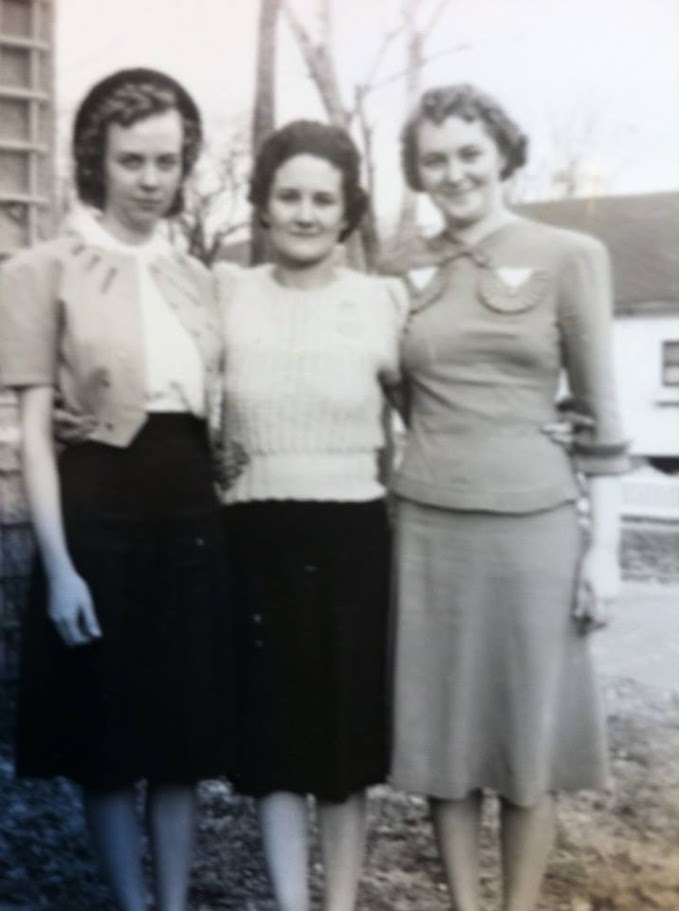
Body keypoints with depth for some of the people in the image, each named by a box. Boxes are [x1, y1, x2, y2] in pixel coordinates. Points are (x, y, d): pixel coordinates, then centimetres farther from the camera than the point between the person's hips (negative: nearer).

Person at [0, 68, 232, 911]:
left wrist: (224, 517, 8)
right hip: (99, 514, -4)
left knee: (182, 730, 11)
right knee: (107, 736, 7)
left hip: (190, 515, 4)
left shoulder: (194, 277, 10)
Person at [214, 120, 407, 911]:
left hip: (354, 536, 0)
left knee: (348, 729, 10)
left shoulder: (386, 301, -2)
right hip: (258, 538, 1)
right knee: (274, 731, 8)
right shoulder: (225, 292, 0)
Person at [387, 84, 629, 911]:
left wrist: (605, 544, -5)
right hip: (425, 525, 3)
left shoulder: (569, 257, -1)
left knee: (530, 736, 8)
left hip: (533, 524, -2)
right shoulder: (405, 273, 7)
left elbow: (598, 413, -1)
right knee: (443, 734, 9)